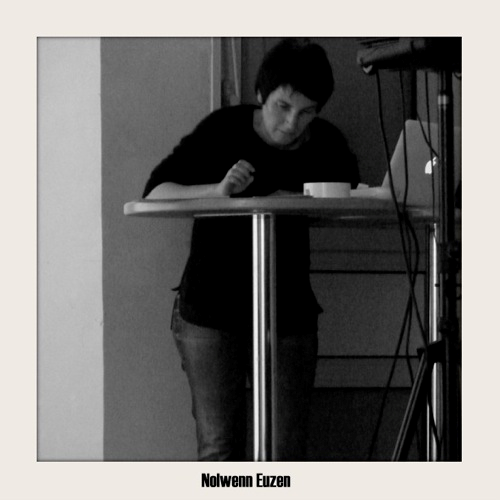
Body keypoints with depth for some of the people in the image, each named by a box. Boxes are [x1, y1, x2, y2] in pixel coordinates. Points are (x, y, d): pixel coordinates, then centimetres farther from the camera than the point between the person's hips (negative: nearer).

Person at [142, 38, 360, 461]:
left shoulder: (329, 147, 0)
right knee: (220, 449, -5)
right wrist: (217, 189, -27)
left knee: (286, 450, -2)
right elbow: (155, 194, -10)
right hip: (210, 310, -2)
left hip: (288, 312, 2)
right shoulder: (224, 130, -6)